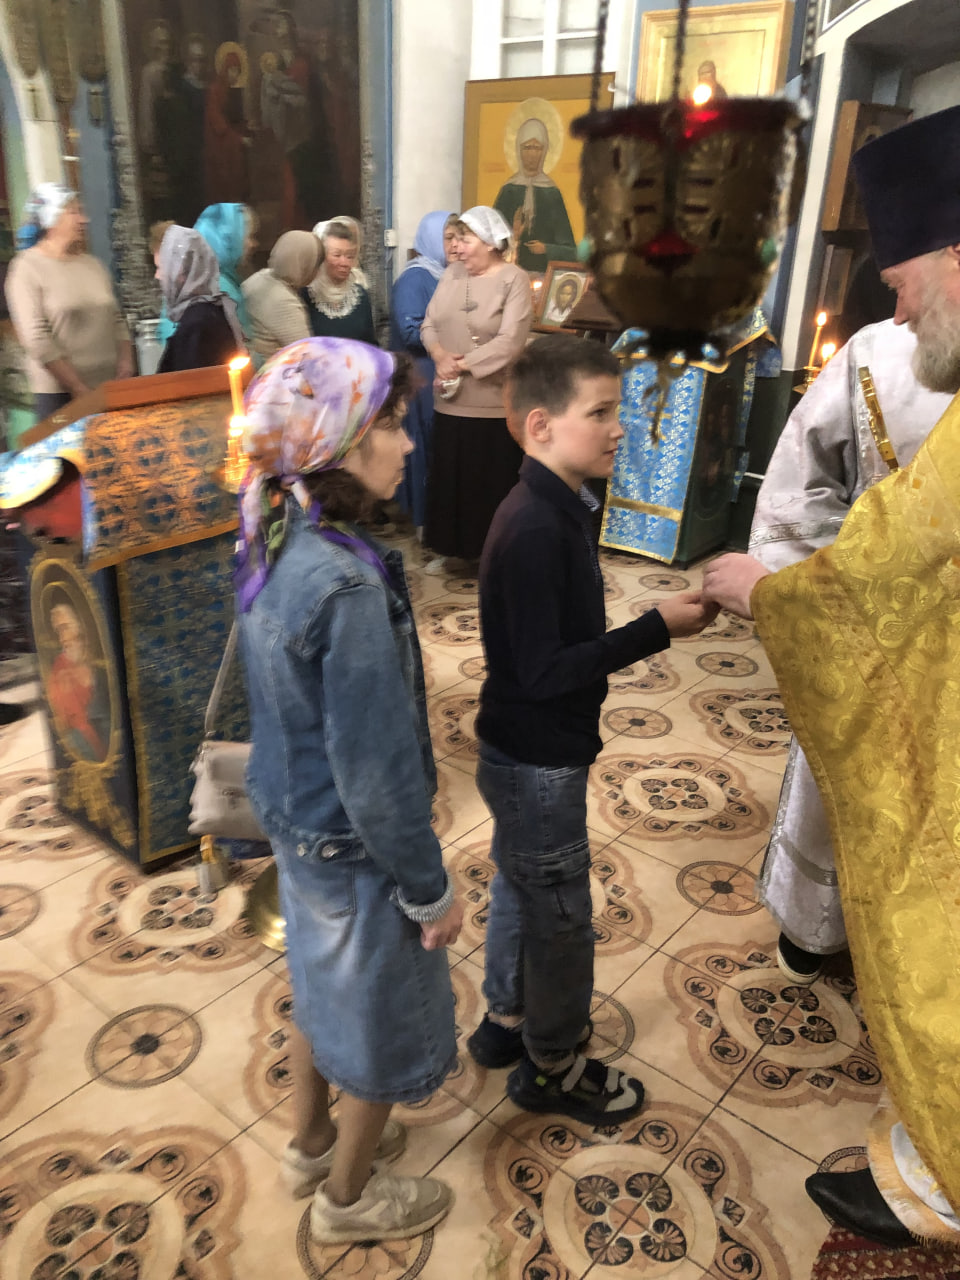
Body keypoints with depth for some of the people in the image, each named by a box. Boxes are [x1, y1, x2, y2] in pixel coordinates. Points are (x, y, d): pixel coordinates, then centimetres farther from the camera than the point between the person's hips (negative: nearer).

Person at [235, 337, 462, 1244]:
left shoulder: (275, 542, -6)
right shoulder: (347, 587, -33)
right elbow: (376, 772, -27)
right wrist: (430, 890, -13)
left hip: (294, 819, 8)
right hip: (352, 846, -8)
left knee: (325, 987, 29)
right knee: (383, 1019, 18)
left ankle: (312, 1145, 55)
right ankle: (347, 1198, 44)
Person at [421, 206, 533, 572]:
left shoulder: (514, 280, -9)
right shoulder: (452, 274, 9)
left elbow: (509, 343, -18)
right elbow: (429, 324, 9)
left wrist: (462, 364, -15)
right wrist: (440, 355, -12)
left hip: (494, 403, -5)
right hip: (451, 400, 6)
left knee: (491, 482, 3)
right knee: (448, 475, 13)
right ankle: (450, 547, 28)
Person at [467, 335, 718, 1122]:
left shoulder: (555, 510, 3)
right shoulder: (537, 531, -27)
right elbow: (542, 673, -28)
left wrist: (658, 621, 5)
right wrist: (658, 629, -24)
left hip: (524, 753, 9)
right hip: (537, 761, -9)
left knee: (520, 887, 25)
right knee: (561, 916, 10)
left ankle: (507, 1021, 47)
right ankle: (553, 1067, 33)